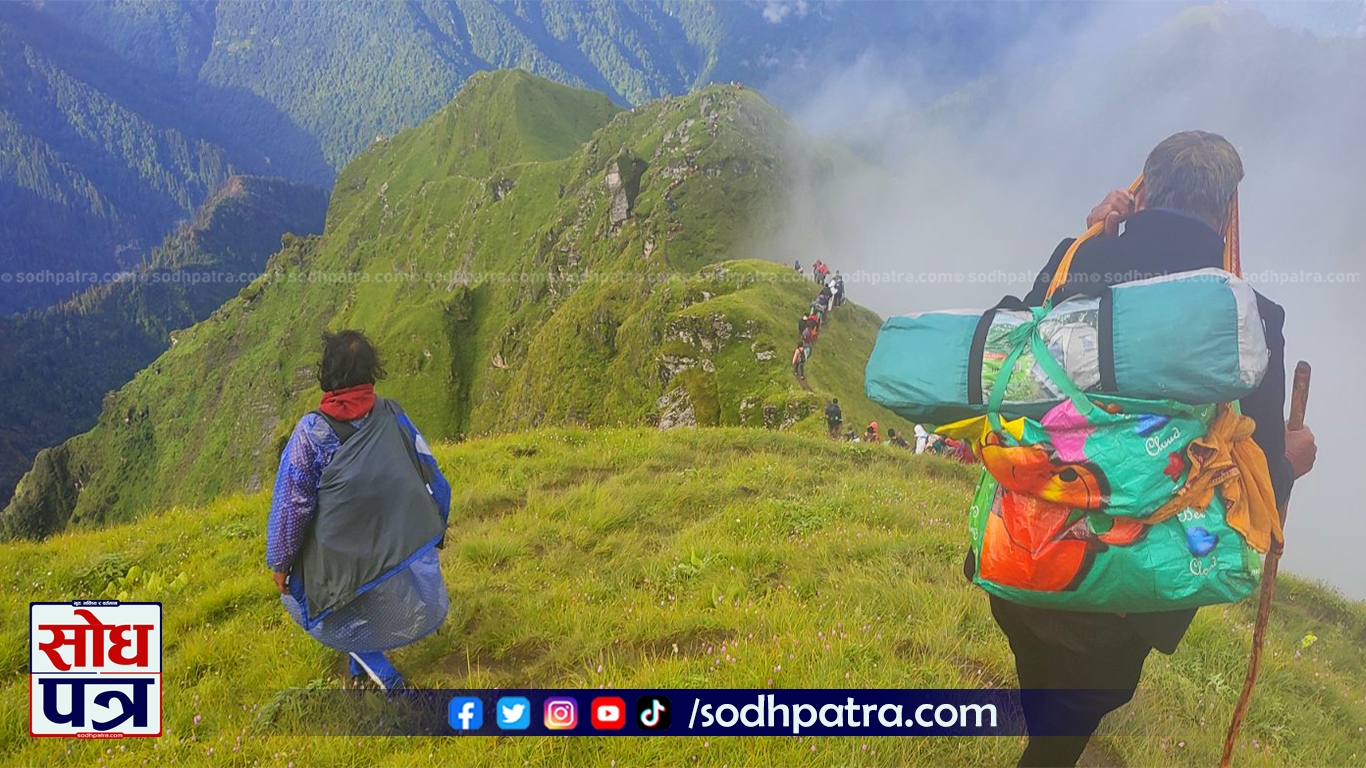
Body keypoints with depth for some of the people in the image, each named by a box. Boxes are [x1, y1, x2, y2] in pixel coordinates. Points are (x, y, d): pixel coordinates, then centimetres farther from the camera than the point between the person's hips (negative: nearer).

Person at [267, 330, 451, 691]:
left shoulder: (313, 430, -12)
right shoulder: (393, 417, -3)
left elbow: (293, 503, -8)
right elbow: (432, 477, 5)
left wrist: (281, 562, 4)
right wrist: (433, 532, 19)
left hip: (344, 562, -3)